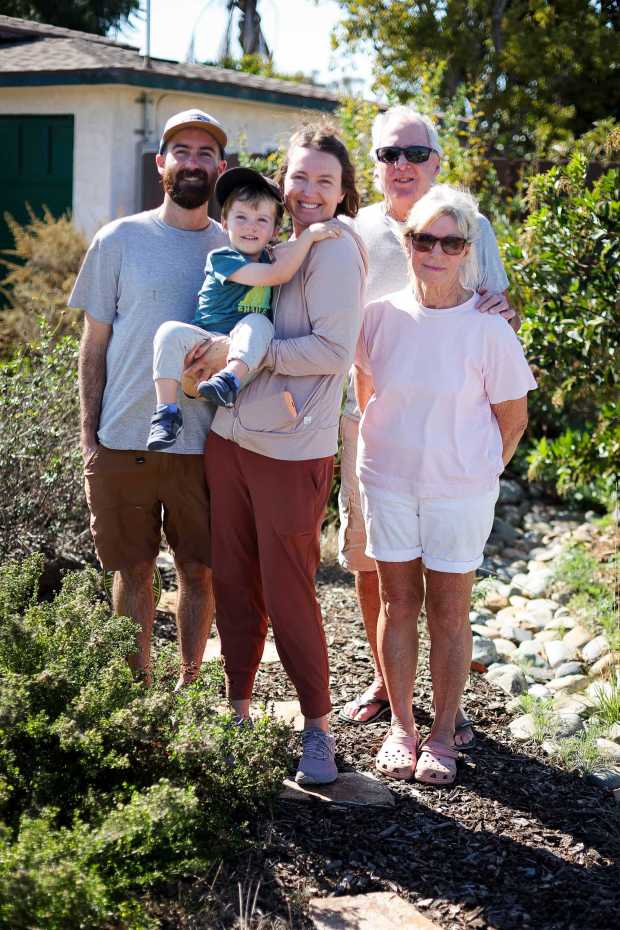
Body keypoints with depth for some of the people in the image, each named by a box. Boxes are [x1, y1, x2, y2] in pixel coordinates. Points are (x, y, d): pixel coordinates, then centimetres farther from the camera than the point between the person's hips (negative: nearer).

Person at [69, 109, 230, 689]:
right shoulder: (120, 241, 1)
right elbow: (94, 346, 3)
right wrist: (88, 438, -1)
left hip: (206, 443, 1)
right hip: (124, 442, -1)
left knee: (198, 570, 8)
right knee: (134, 570, 9)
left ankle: (189, 684, 26)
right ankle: (139, 687, 24)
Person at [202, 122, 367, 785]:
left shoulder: (336, 247, -6)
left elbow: (333, 350, -16)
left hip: (292, 449, -7)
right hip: (229, 436, 7)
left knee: (288, 594, -1)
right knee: (233, 582, 11)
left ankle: (318, 725, 16)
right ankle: (236, 708, 26)